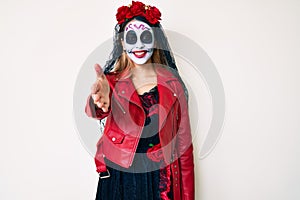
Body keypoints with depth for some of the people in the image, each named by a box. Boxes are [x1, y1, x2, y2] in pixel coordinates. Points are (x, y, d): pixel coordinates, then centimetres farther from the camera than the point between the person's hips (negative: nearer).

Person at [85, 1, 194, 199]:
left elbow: (183, 141, -1)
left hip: (161, 180, 0)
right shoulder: (112, 81, -2)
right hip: (119, 178, 0)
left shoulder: (172, 83, -2)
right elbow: (94, 110, -25)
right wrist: (100, 99, -48)